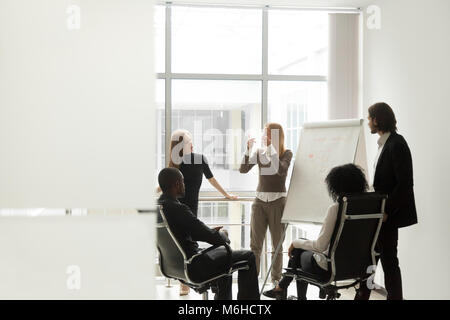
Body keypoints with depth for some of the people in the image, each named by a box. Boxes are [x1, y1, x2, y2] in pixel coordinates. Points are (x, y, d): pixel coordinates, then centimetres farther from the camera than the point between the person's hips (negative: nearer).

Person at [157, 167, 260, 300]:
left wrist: (210, 232, 9)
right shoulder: (178, 209, -27)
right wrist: (225, 238, 0)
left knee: (224, 252, 33)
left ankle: (222, 297, 40)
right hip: (192, 267, -9)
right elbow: (211, 237, -22)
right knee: (248, 257, 1)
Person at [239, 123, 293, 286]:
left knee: (277, 243, 4)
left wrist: (271, 146, -22)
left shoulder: (286, 153, 0)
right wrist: (248, 150, -14)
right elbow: (243, 169, -2)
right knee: (255, 243, -1)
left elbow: (280, 169, -20)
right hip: (260, 200, 2)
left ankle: (276, 280, 12)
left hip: (278, 201, -2)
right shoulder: (259, 152, 7)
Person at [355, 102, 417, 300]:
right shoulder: (384, 144, 12)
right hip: (380, 210, 9)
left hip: (390, 214, -9)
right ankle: (362, 295, 23)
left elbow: (404, 183, -21)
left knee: (388, 258, -1)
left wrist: (387, 210, -21)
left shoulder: (397, 144, -16)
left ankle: (395, 296, 9)